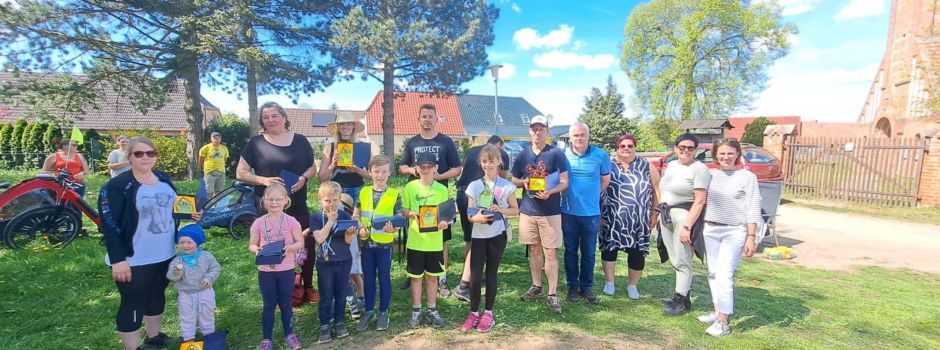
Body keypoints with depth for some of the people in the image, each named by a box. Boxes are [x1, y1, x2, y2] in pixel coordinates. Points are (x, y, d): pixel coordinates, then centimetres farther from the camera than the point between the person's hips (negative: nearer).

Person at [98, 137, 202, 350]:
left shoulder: (165, 180, 7)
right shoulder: (117, 186, -14)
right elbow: (109, 226, -17)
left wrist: (190, 214, 2)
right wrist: (118, 260, -21)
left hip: (165, 255, 7)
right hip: (134, 260, -7)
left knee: (157, 296, 21)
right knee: (133, 304, 5)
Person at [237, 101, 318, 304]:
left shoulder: (300, 141, 4)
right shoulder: (256, 143, 0)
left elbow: (312, 167, 11)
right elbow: (240, 173, 1)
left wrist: (303, 178, -11)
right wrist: (263, 180, -16)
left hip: (298, 206, 1)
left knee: (307, 245, 6)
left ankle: (308, 287, 24)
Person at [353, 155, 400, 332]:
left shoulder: (394, 194, -7)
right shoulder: (363, 192, 2)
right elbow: (355, 215, 8)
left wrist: (393, 228, -28)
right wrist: (360, 228, -10)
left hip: (385, 243, -3)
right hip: (366, 242, 3)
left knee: (384, 278, 9)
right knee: (368, 278, 14)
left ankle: (383, 312, 23)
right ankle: (369, 311, 28)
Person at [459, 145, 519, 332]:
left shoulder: (506, 186, -1)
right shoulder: (474, 186, 1)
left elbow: (515, 210, 3)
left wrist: (501, 209, -16)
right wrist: (477, 218, -24)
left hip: (498, 235, -1)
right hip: (479, 235, 1)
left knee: (491, 274, 7)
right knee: (475, 276, 0)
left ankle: (488, 313, 20)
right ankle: (474, 313, 16)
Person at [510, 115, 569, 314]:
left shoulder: (556, 154, -4)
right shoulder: (522, 156, 7)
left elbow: (564, 182, -5)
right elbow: (514, 181, 15)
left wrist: (550, 192, -23)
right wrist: (523, 182, -8)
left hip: (550, 212, -4)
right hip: (528, 211, 4)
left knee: (549, 252, -2)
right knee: (533, 250, 13)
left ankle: (552, 294, 4)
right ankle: (536, 287, 26)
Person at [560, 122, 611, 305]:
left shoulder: (600, 155, -4)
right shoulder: (562, 155, -3)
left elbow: (605, 180, 10)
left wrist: (593, 196, 11)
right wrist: (569, 196, 4)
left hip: (591, 213, 0)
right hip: (568, 212, 0)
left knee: (588, 252, 9)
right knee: (570, 251, 10)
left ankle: (586, 287, 22)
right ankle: (572, 285, 23)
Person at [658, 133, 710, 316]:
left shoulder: (699, 169, -10)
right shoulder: (671, 165, 14)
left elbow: (700, 201, -16)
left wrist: (687, 226, -21)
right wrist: (660, 215, 16)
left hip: (684, 216, -7)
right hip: (666, 216, 7)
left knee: (681, 261, -1)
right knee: (675, 260, 12)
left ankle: (682, 301, 8)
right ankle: (682, 295, 24)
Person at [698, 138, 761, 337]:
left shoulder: (747, 177, -3)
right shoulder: (710, 174, 7)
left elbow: (753, 209, -5)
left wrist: (751, 237, -10)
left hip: (734, 232, -5)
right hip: (710, 230, 5)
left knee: (724, 275, -10)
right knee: (713, 273, 11)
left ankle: (722, 323, -5)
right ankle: (717, 312, 25)